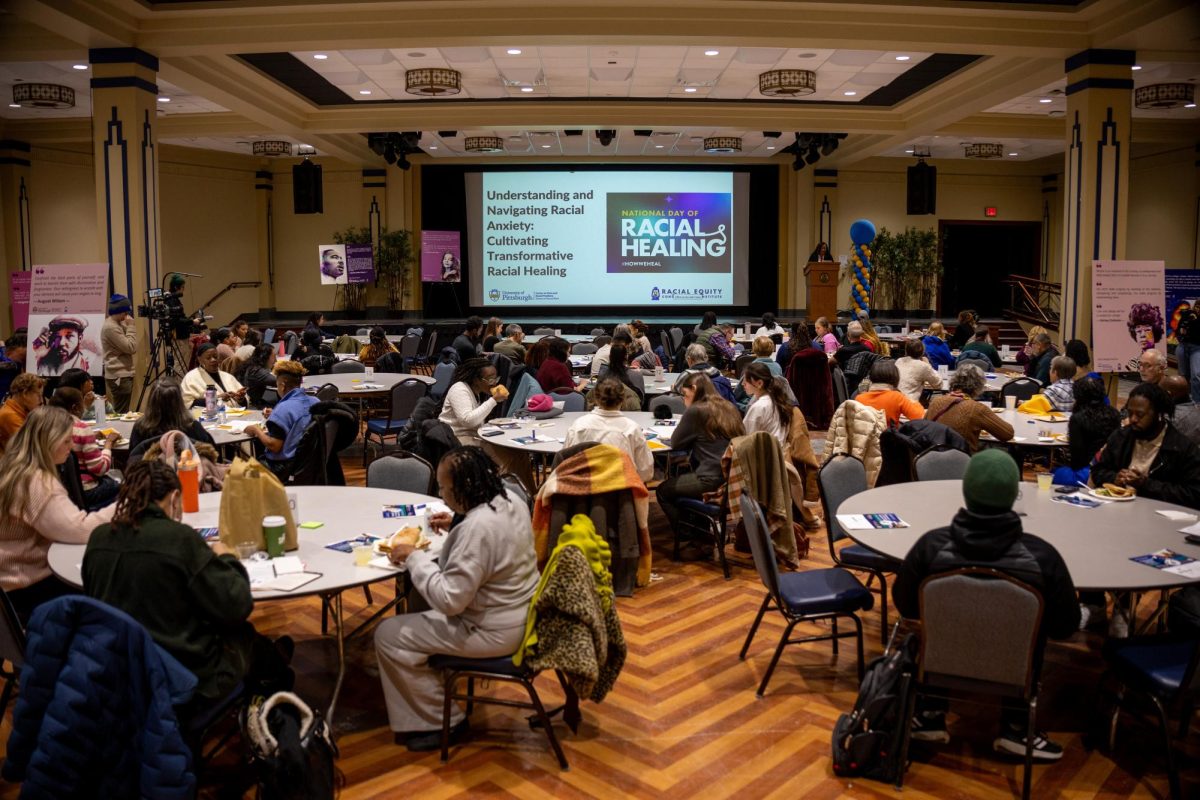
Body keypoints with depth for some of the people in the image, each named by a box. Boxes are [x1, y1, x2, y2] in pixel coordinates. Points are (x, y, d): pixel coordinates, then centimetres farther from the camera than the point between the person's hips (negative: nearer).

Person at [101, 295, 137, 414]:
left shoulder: (118, 324, 13)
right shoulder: (110, 327, -16)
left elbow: (132, 349, 17)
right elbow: (130, 348, -19)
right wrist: (131, 326, -14)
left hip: (124, 374, 10)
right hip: (119, 376, -10)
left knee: (122, 411, 13)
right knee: (121, 413, -7)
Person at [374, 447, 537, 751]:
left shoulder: (477, 528, -31)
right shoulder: (511, 500, -3)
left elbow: (450, 600, -27)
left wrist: (414, 558, -17)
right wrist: (455, 527, 6)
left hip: (495, 631, -10)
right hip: (521, 613, 10)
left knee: (388, 636, -1)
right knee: (418, 596, 25)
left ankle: (442, 721, 11)